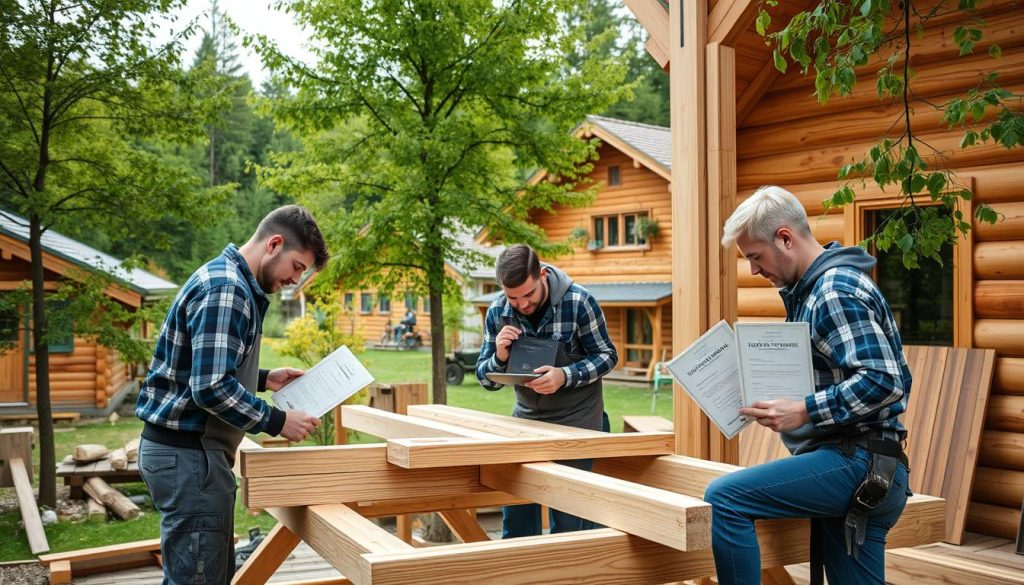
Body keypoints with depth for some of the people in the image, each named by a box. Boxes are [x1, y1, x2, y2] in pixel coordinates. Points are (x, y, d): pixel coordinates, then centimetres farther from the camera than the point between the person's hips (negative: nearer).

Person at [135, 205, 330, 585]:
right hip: (188, 454, -11)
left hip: (190, 449, 11)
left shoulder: (230, 282, 16)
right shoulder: (225, 288, -19)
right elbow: (210, 387, -26)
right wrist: (276, 422, -17)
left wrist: (264, 379, 14)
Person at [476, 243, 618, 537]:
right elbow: (486, 378, 1)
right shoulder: (497, 311, -7)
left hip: (576, 418, -4)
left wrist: (565, 377, -26)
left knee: (568, 517, -3)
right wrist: (499, 357, -23)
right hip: (526, 416, 4)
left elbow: (607, 355, -8)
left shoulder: (578, 302, -17)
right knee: (516, 509, 7)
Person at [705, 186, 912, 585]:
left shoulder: (836, 291, -14)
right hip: (857, 471, 11)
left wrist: (803, 412, -26)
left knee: (724, 498, -23)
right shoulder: (809, 289, 18)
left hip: (854, 461, -11)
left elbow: (884, 381, -23)